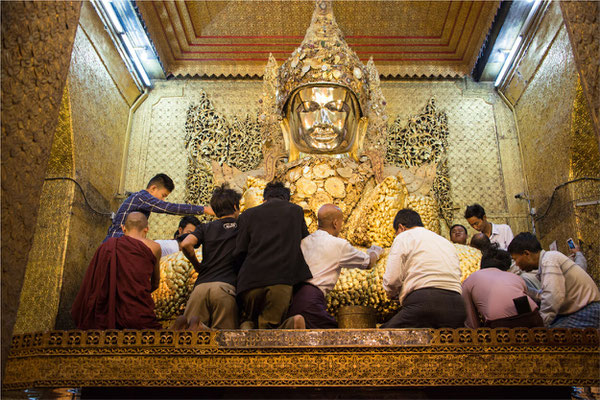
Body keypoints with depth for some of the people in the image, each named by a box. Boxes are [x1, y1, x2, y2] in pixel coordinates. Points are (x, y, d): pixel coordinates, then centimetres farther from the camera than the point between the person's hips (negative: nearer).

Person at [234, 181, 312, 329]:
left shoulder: (248, 214, 13)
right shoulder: (297, 211, 17)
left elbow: (240, 251, 6)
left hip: (251, 280, 0)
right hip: (282, 280, 0)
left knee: (249, 321, 22)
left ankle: (246, 328, -14)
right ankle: (291, 326, -26)